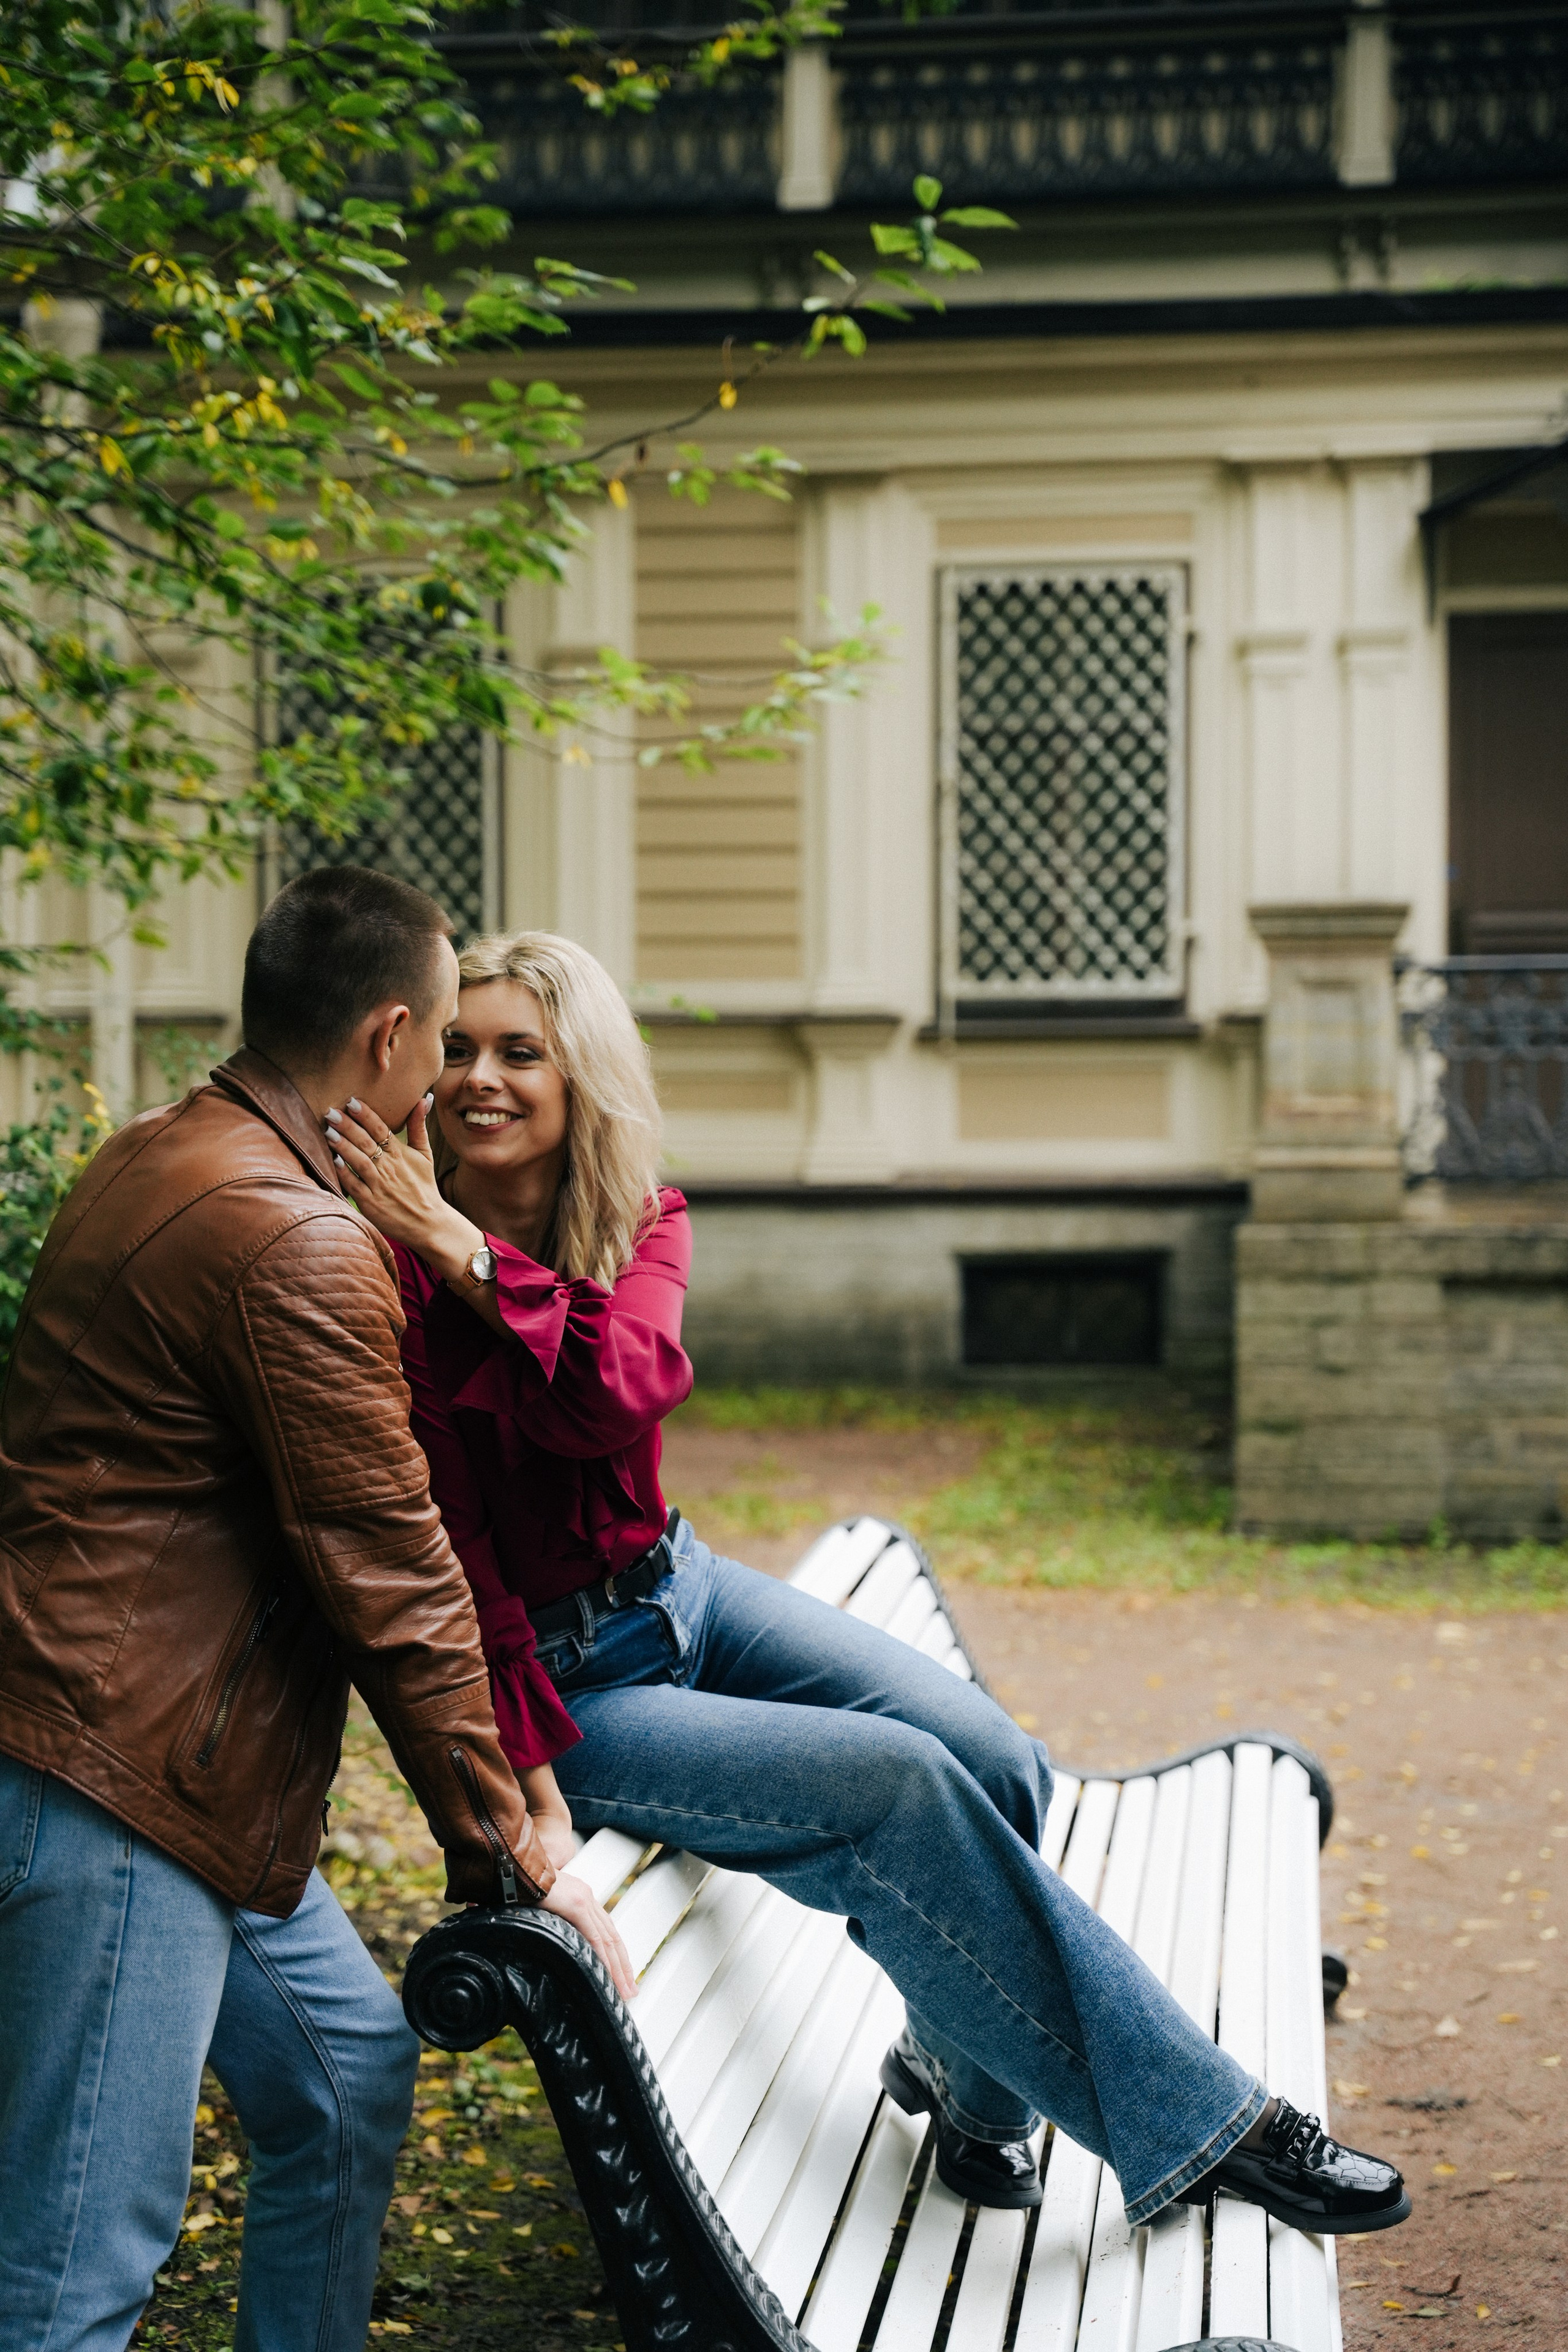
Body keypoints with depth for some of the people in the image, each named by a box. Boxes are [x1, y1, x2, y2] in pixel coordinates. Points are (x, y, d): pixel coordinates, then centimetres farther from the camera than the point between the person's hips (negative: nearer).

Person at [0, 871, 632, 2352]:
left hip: (186, 1778, 11)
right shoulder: (295, 1239, -18)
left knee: (350, 2076, 19)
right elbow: (389, 1572, -17)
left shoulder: (157, 1162, 14)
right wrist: (505, 1854, -10)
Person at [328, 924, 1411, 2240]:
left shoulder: (641, 1226, -2)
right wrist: (530, 1788, -25)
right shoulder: (390, 1278, -16)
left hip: (677, 1587, 6)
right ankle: (1192, 2119, -14)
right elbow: (447, 1552, -19)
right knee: (895, 1782, -22)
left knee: (994, 1764, -11)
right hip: (559, 1679, -6)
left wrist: (461, 1248, -34)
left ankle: (965, 2063, 17)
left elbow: (618, 1392, -25)